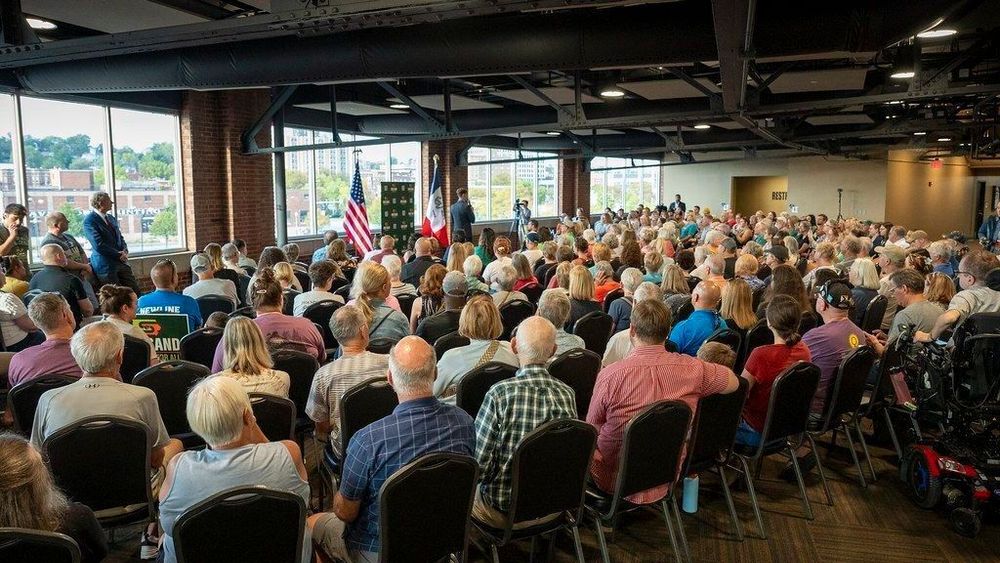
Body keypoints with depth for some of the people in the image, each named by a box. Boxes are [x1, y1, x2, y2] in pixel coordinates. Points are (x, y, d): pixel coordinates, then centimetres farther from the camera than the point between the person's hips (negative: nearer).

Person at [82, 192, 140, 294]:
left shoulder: (111, 218, 13)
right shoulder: (89, 220, -11)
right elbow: (98, 245, -17)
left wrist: (125, 251, -1)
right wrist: (119, 254, -14)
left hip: (121, 261, 7)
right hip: (105, 265, -7)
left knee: (136, 293, 4)